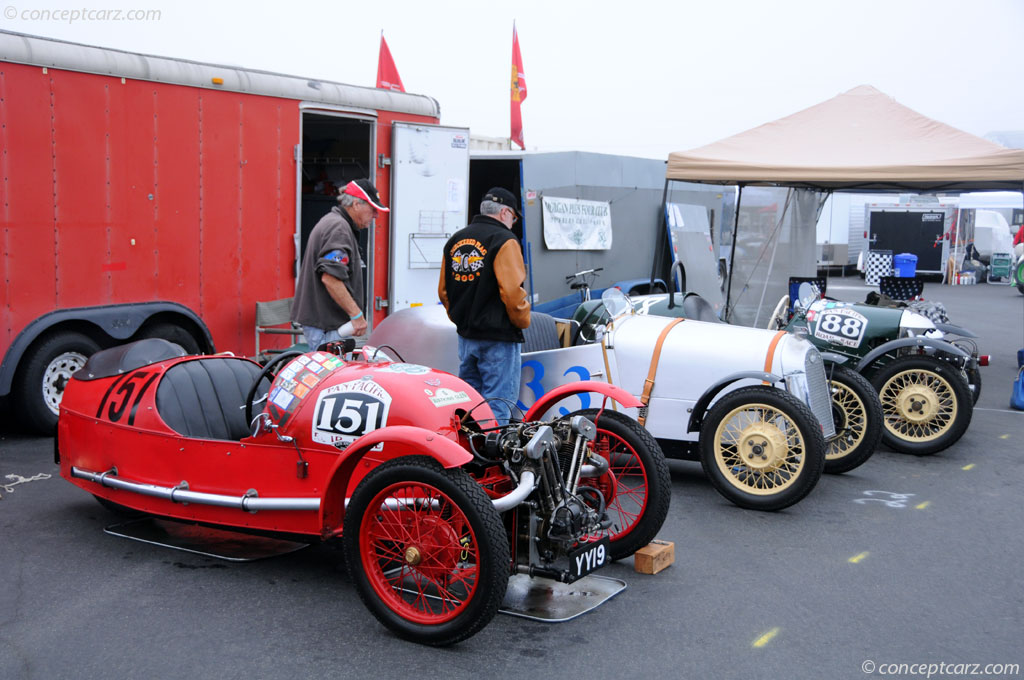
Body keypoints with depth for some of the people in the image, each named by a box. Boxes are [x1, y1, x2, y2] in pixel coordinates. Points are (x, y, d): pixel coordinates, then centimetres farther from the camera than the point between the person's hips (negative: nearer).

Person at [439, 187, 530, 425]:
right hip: (498, 338, -8)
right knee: (498, 404, -4)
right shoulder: (504, 240, -12)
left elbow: (443, 291, 16)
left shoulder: (455, 240, 13)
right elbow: (512, 291, -19)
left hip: (465, 336, 8)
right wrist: (522, 322, -4)